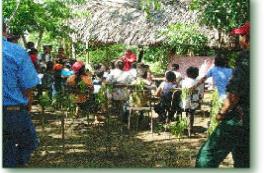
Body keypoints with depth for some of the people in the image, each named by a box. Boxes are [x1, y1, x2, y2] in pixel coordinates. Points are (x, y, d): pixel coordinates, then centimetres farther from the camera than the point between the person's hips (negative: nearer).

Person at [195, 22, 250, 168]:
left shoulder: (246, 60, -17)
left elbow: (234, 95, -20)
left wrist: (222, 113, -6)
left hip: (239, 118, -9)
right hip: (247, 119, 9)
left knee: (207, 156, -5)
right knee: (243, 161, 17)